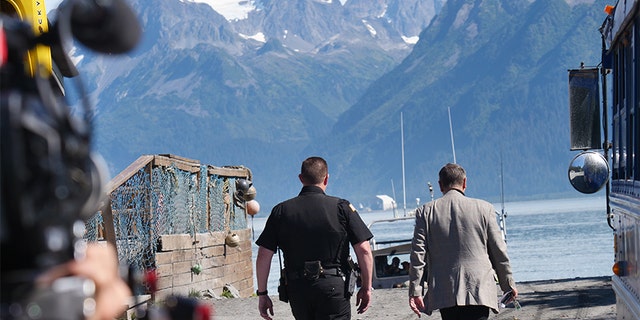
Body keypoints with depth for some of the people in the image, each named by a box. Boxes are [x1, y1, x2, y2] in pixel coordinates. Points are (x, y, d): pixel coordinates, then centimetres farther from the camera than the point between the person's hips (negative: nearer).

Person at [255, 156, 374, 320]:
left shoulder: (281, 211, 4)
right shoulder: (341, 207, -1)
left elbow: (263, 256, 2)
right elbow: (364, 250, -5)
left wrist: (262, 293, 10)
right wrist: (366, 288, 5)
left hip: (297, 288, 3)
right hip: (333, 286, -3)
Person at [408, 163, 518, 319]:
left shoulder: (426, 212, 3)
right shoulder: (484, 208, 2)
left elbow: (418, 254, 0)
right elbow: (498, 251, 6)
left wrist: (415, 291, 2)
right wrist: (508, 284, 17)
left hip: (444, 293, 1)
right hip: (479, 290, -1)